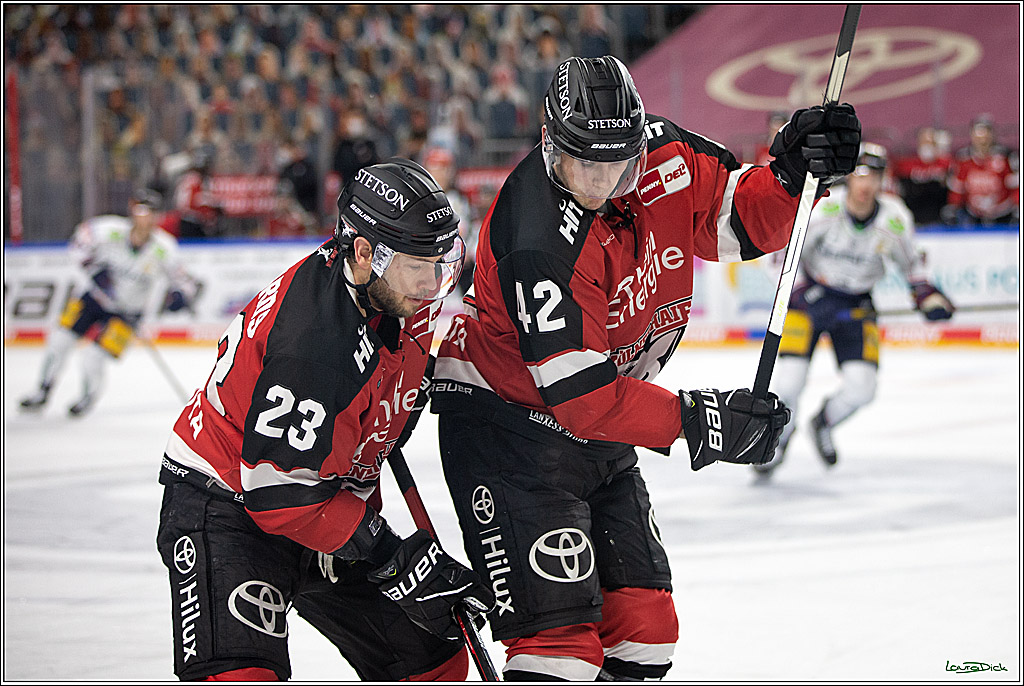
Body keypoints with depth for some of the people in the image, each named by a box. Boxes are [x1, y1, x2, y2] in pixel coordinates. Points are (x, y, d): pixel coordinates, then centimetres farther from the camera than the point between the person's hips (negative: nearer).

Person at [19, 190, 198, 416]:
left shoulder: (164, 247, -20)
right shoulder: (112, 229, -20)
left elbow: (184, 280, -12)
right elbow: (81, 238, -6)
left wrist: (178, 295, -34)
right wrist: (93, 268, -18)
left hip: (126, 312, -2)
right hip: (95, 296, 2)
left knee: (93, 357, -14)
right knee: (60, 339, -4)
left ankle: (89, 397, 17)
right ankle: (43, 393, 17)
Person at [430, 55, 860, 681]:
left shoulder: (660, 155, -10)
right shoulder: (541, 242, -30)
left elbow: (737, 218, 3)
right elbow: (582, 395, -29)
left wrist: (794, 174, -17)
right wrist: (696, 421, -28)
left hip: (600, 429, 8)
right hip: (508, 423, -8)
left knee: (645, 629, 11)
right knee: (559, 632, -17)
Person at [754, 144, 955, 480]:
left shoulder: (895, 216, -11)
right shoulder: (823, 207, -22)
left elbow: (909, 259, 9)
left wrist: (927, 295, -2)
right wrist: (798, 290, -24)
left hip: (856, 303, 3)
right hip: (810, 292, -3)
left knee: (861, 387, -10)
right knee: (789, 378, -14)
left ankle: (823, 423, 24)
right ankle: (777, 436, 19)